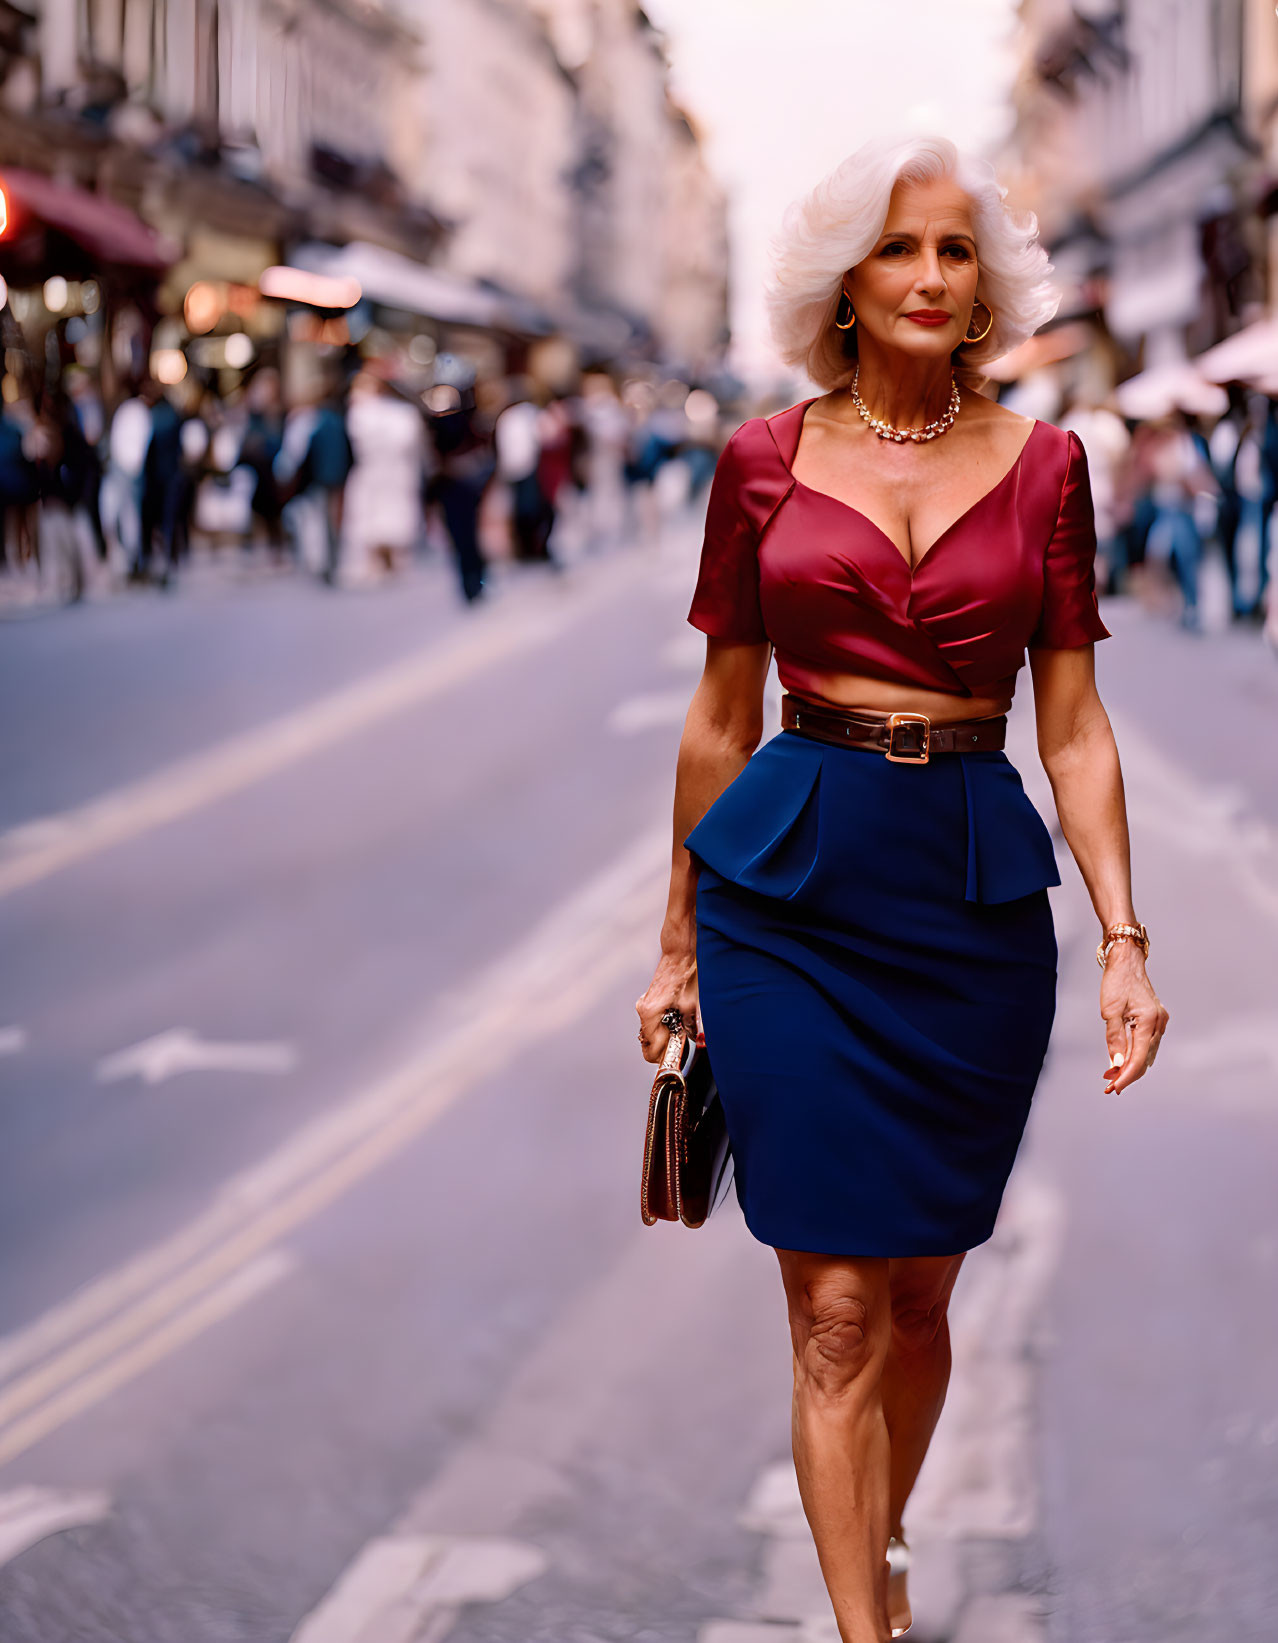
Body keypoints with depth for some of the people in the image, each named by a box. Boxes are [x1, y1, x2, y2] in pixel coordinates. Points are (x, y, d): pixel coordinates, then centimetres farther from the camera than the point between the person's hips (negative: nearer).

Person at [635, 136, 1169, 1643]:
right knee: (836, 1304, -4)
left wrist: (1122, 938, -3)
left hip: (975, 894, 1)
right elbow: (721, 716, 8)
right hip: (791, 885, -1)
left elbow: (1072, 726, 5)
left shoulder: (1040, 463, 4)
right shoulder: (765, 461, 3)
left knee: (918, 1287, 12)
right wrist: (679, 942, 11)